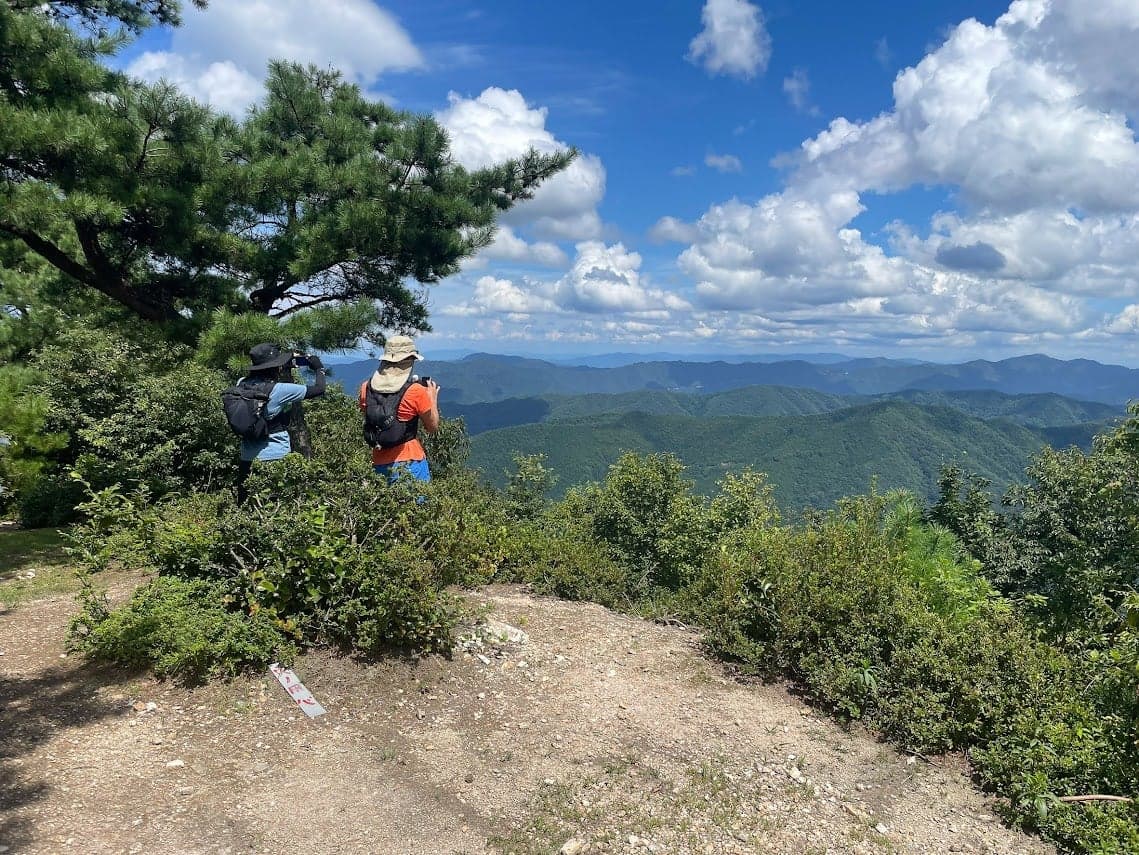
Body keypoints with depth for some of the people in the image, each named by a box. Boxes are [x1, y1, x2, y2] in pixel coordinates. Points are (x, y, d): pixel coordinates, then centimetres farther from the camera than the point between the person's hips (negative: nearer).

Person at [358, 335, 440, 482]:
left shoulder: (366, 388, 0)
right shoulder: (416, 391, -13)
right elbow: (432, 427, -1)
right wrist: (433, 397, 13)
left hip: (379, 463, 5)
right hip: (410, 461, -4)